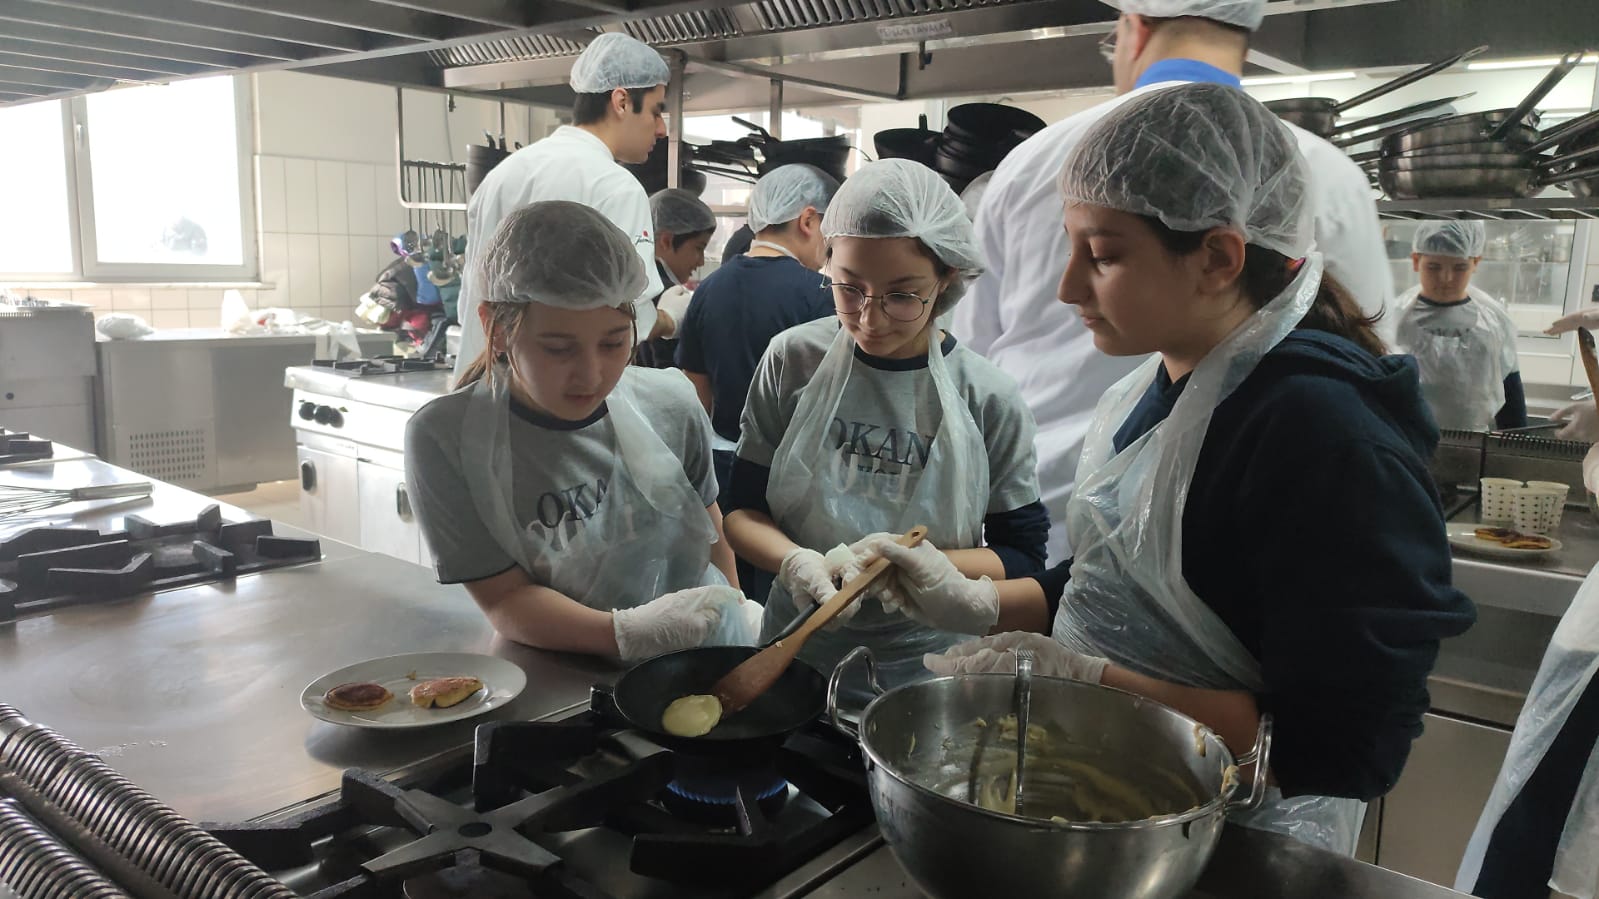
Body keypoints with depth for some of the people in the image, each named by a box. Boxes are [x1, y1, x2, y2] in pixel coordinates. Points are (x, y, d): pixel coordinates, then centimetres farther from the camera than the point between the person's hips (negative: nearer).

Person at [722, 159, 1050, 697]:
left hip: (930, 664, 1)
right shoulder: (793, 360, 0)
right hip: (798, 648, -1)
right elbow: (743, 511, 3)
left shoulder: (988, 399, -4)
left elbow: (1022, 560, 0)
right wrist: (794, 562, -18)